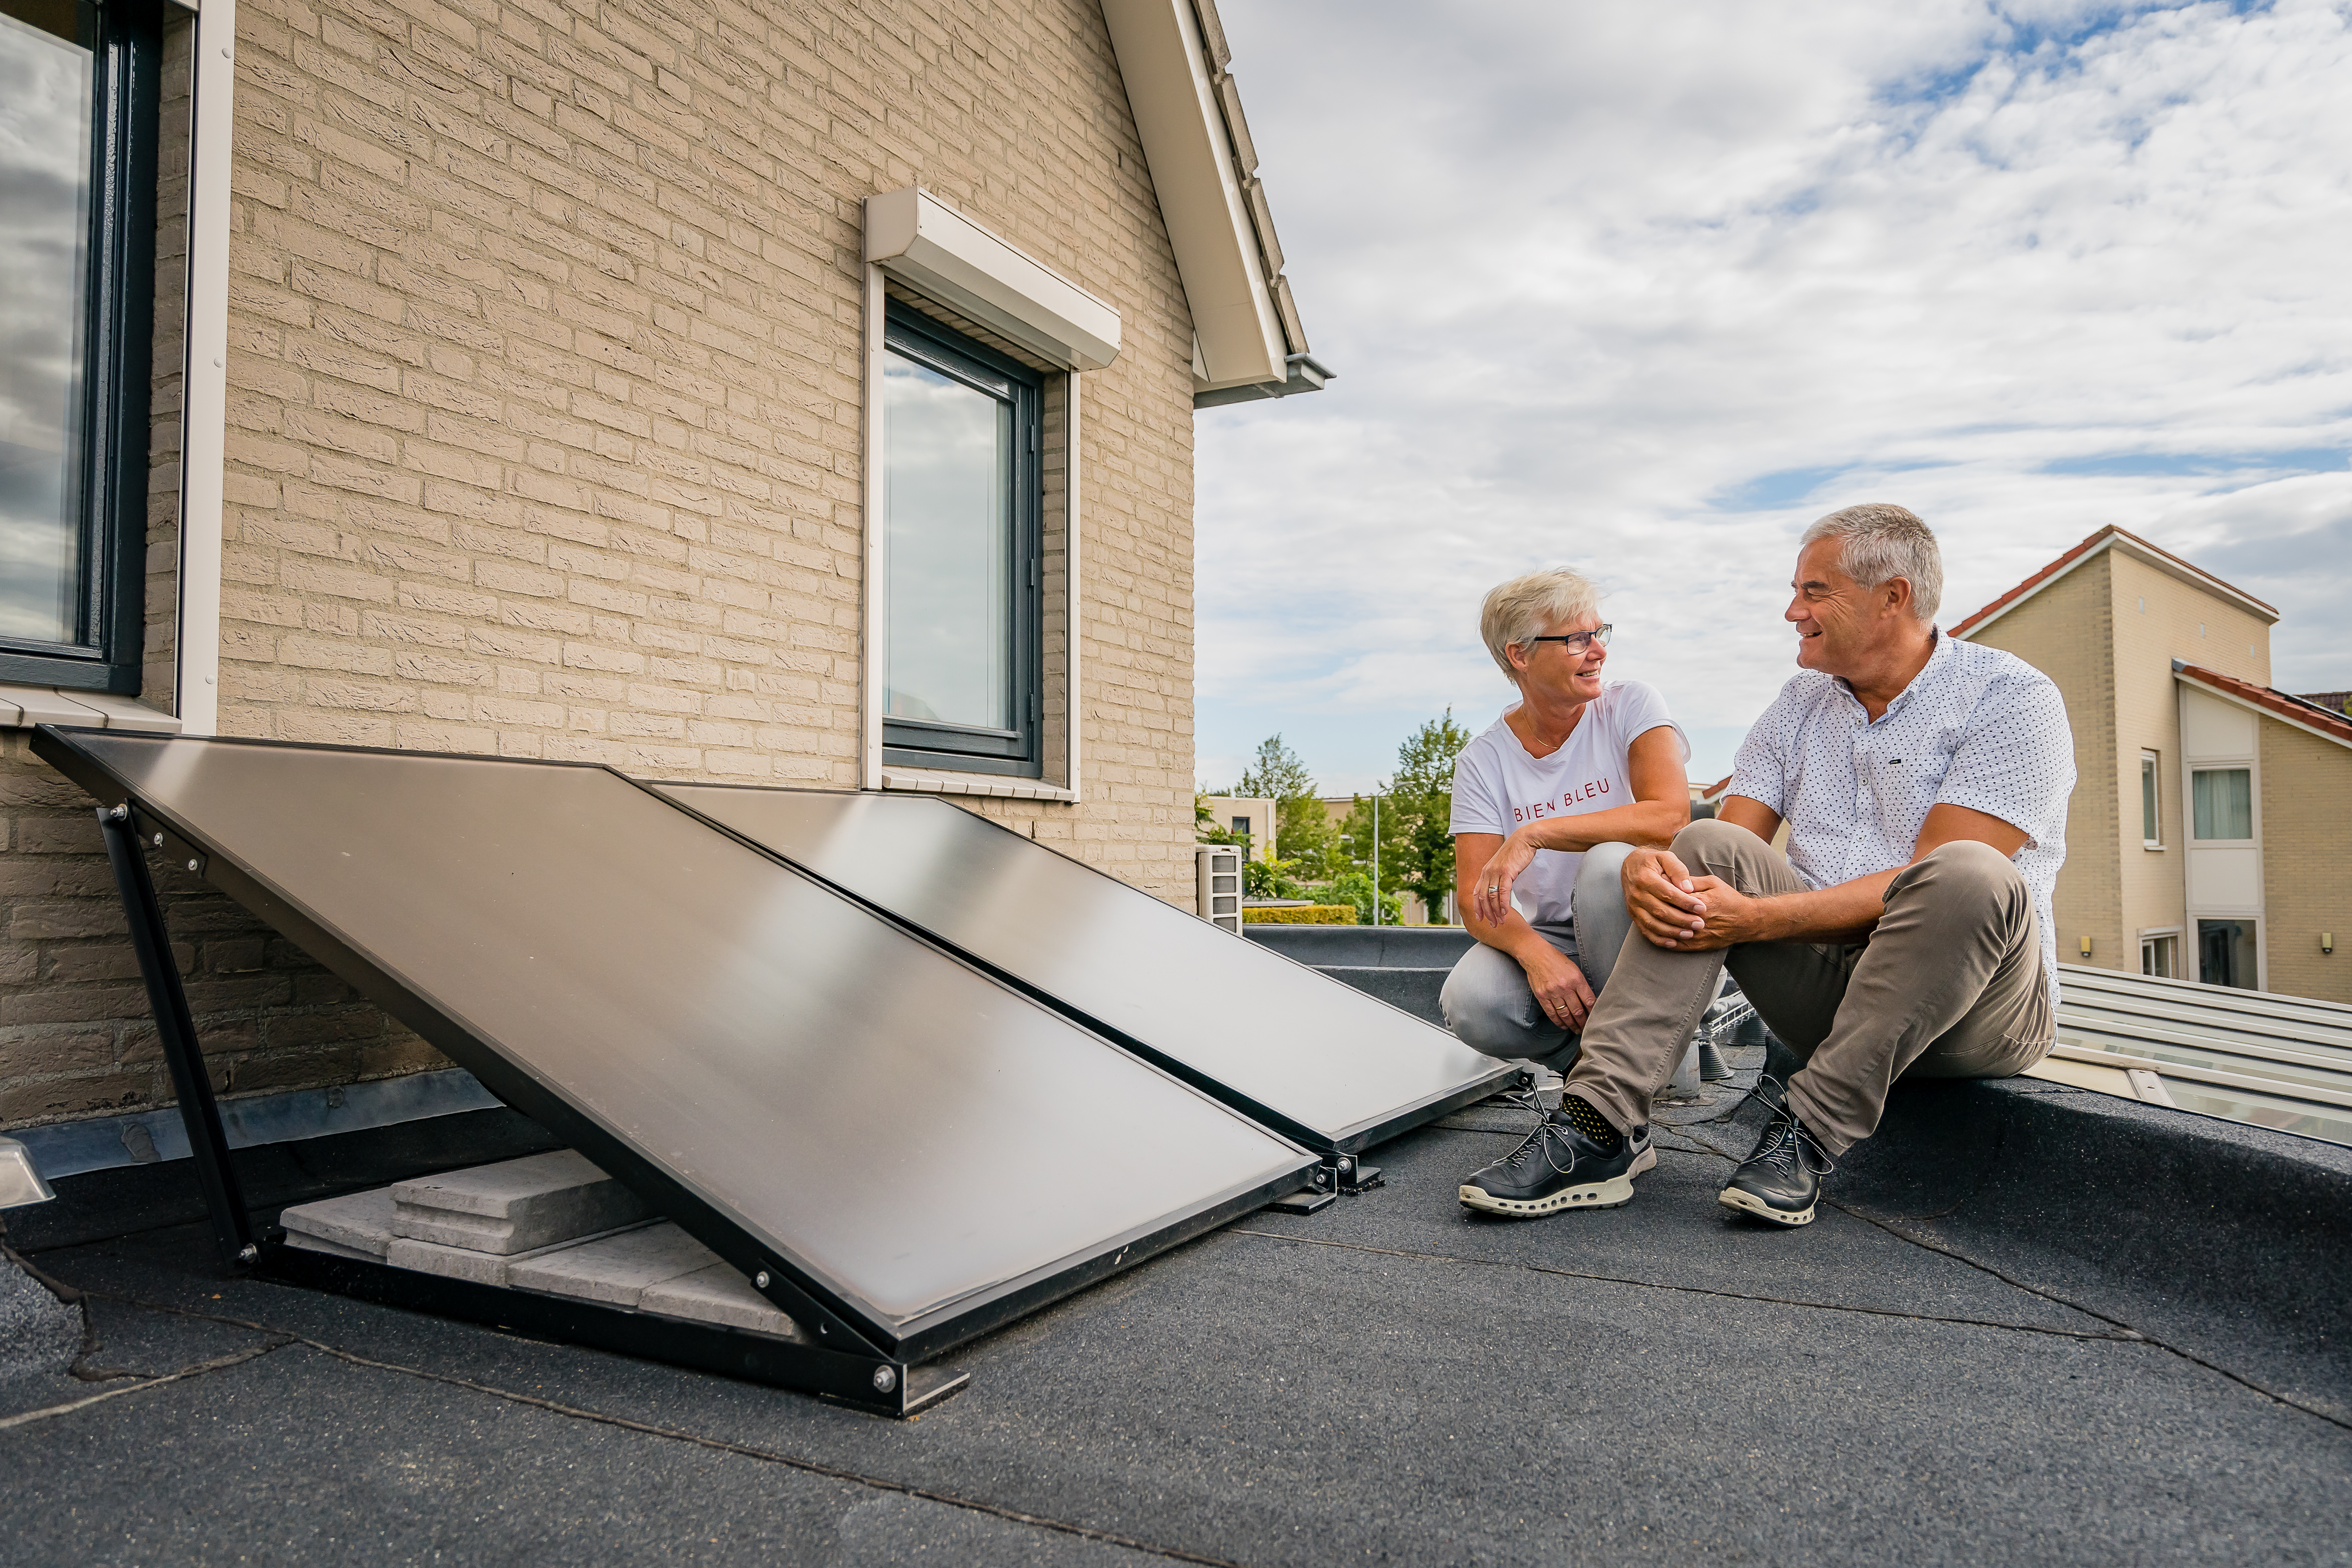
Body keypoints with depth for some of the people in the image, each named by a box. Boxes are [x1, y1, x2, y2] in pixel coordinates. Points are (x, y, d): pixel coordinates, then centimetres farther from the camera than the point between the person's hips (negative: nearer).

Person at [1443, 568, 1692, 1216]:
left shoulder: (1631, 706, -3)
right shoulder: (1484, 759, 1)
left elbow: (1670, 815, -22)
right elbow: (1475, 896, -9)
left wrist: (1534, 835, -28)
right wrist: (1535, 953, -30)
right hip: (1543, 937, 2)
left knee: (1611, 863, -36)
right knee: (1471, 1006, -31)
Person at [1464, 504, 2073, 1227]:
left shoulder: (2011, 697, -9)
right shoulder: (1802, 701, 10)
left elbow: (1934, 880, -21)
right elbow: (1728, 843, 1)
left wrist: (1759, 917, -28)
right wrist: (1643, 867, -23)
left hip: (1983, 1004, -5)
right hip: (1828, 977, 5)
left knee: (1969, 875, -34)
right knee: (1706, 846, -15)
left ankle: (1812, 1128, -24)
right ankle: (1602, 1123, -28)